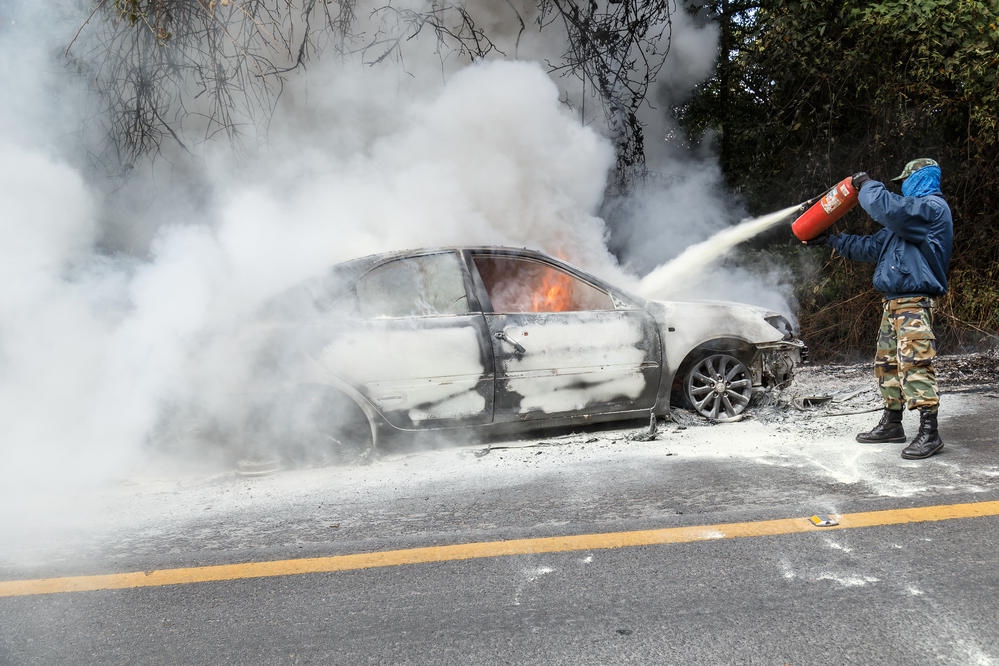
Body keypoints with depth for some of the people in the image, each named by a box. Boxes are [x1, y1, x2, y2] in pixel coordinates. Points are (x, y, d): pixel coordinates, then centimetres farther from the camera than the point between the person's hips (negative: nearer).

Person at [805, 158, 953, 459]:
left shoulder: (932, 207, -7)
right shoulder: (910, 214, 26)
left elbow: (887, 208, -24)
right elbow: (873, 246, 29)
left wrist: (867, 185, -6)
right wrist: (832, 240, 29)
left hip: (915, 303, -10)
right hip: (894, 302, 10)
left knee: (914, 363, -16)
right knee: (887, 363, 12)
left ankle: (929, 432, -14)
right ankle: (891, 424, 20)